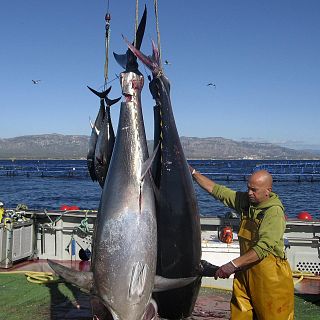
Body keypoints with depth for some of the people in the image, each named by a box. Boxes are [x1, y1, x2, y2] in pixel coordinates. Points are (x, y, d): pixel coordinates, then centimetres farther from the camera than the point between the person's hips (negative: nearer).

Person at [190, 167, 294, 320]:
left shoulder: (275, 211, -18)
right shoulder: (245, 201, 3)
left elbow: (264, 248, -25)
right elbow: (216, 190, 8)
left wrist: (233, 265, -27)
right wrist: (192, 172, 4)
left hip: (269, 275, -6)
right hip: (245, 269, 6)